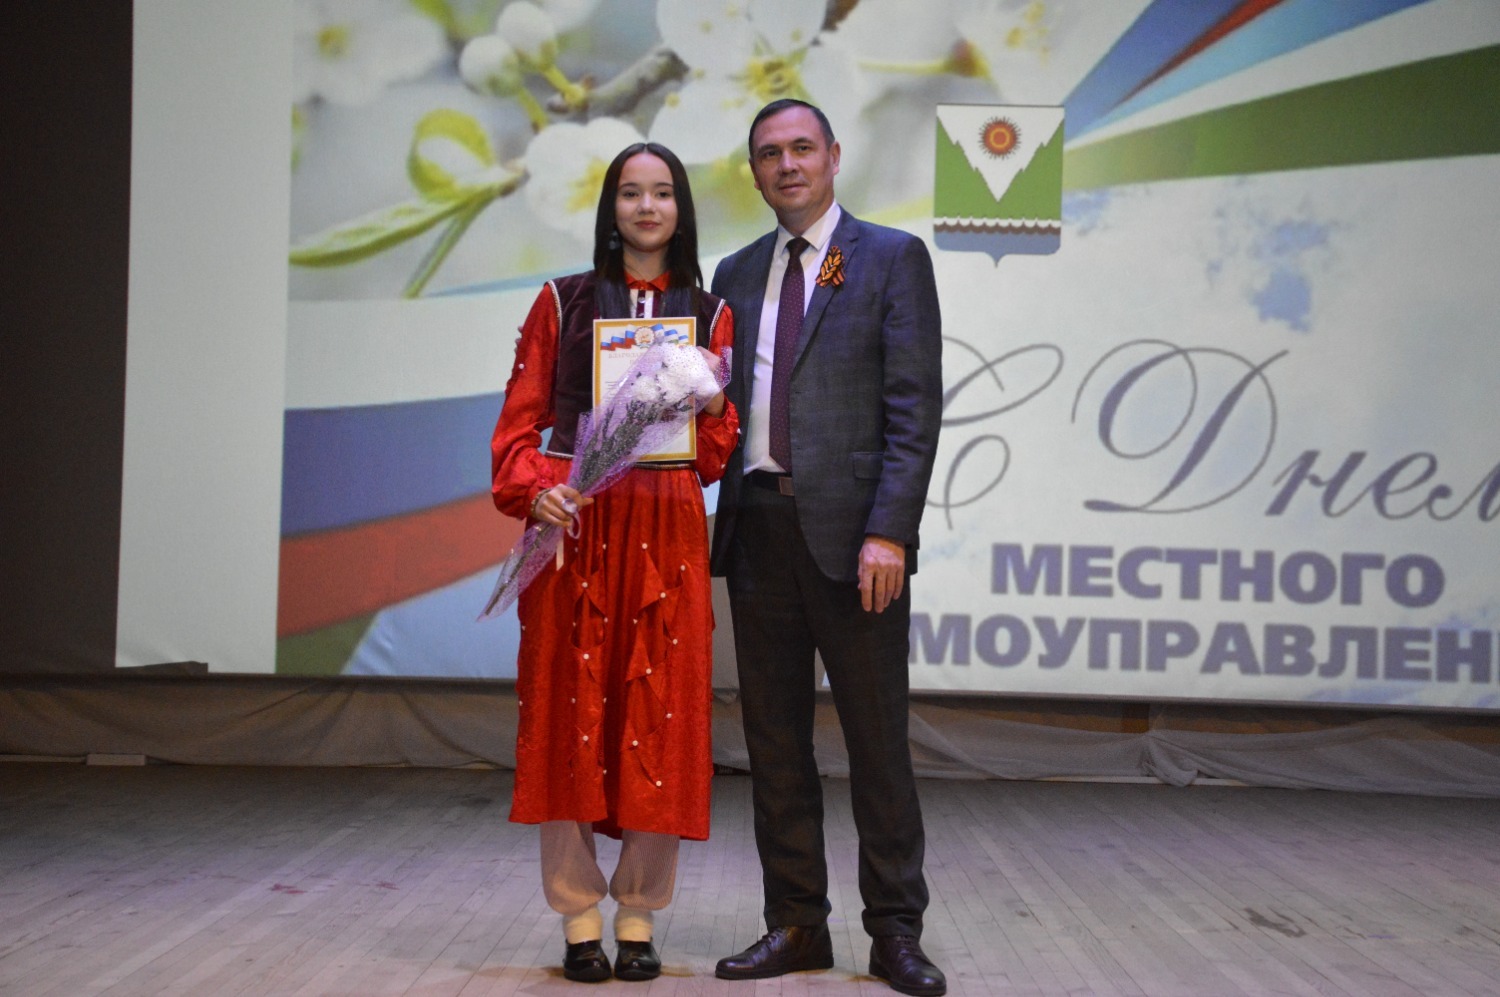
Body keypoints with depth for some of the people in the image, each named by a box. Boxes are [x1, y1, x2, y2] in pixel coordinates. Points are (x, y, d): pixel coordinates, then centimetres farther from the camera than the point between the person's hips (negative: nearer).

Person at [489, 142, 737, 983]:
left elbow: (722, 452, 7)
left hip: (666, 532, 1)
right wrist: (532, 487, -13)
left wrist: (704, 404, -13)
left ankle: (640, 916, 11)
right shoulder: (563, 302, 9)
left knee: (659, 713, 0)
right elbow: (519, 421, 5)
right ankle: (580, 915, 8)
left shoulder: (710, 313, 11)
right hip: (574, 527, -1)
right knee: (570, 713, -2)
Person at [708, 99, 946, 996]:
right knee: (775, 737, 8)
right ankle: (797, 923, 18)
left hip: (849, 528, -5)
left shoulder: (892, 258, 2)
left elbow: (914, 408, -6)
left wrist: (888, 530, -15)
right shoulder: (737, 274, 17)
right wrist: (717, 513, 3)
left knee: (877, 737, 1)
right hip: (758, 527, 5)